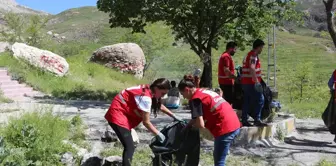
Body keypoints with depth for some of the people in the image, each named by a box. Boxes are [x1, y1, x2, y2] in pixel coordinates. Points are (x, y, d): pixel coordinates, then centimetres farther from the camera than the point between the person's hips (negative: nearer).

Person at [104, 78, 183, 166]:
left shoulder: (148, 90, 3)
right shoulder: (146, 97, -25)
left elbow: (159, 106, 22)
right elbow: (146, 122, -18)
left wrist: (174, 116, 21)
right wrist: (158, 134, -7)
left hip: (122, 115, 10)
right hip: (118, 115, -10)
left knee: (129, 146, 15)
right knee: (130, 147, -14)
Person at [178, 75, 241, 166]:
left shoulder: (195, 99, -9)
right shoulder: (205, 91, 17)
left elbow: (201, 124, -13)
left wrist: (190, 124, 5)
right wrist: (193, 122, 15)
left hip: (225, 129, -9)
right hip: (235, 125, 9)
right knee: (217, 156, 22)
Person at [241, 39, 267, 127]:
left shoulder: (249, 54, 20)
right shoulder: (254, 55, -11)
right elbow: (252, 69, -25)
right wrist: (257, 81, -29)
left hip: (246, 82, 10)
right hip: (251, 82, -10)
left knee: (247, 101, 10)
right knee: (260, 100, -7)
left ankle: (244, 120, 12)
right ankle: (257, 120, -9)